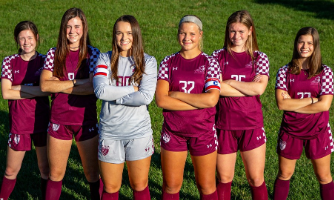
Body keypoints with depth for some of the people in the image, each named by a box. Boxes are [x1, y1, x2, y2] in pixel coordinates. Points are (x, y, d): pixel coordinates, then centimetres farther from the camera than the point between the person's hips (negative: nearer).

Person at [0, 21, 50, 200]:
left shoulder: (44, 61, 1)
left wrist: (20, 88, -16)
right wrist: (36, 90, -14)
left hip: (41, 121, 0)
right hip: (19, 123, 0)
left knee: (46, 169, 8)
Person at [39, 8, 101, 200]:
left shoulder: (93, 54, -3)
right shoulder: (54, 54, 2)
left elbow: (94, 87, -16)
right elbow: (45, 85, -11)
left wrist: (60, 85, -12)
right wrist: (77, 82, -13)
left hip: (86, 120, -1)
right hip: (59, 120, 2)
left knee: (92, 173, 9)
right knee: (56, 174, 12)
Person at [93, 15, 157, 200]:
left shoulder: (148, 61, -1)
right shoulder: (105, 59, 2)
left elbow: (146, 97, -15)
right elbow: (101, 91, -15)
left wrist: (114, 96, -12)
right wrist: (133, 89, -12)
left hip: (139, 131, 0)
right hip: (110, 132, 1)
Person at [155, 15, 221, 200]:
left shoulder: (209, 63, -3)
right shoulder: (168, 63, 0)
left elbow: (211, 99, -17)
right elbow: (161, 99, -12)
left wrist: (177, 95, -13)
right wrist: (199, 103, -15)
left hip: (203, 132, -1)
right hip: (173, 131, 1)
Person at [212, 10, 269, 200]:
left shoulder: (259, 58, 3)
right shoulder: (218, 56, 2)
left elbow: (260, 88, -13)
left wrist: (229, 82, -10)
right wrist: (249, 87, -12)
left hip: (252, 125, 0)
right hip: (224, 125, 0)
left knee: (256, 179, 5)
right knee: (224, 179, 10)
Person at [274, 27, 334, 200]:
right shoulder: (285, 72, -5)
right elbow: (281, 103, -16)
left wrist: (293, 104, -15)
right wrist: (311, 100, -16)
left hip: (317, 132, 0)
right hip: (290, 131, 1)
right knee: (284, 175, 13)